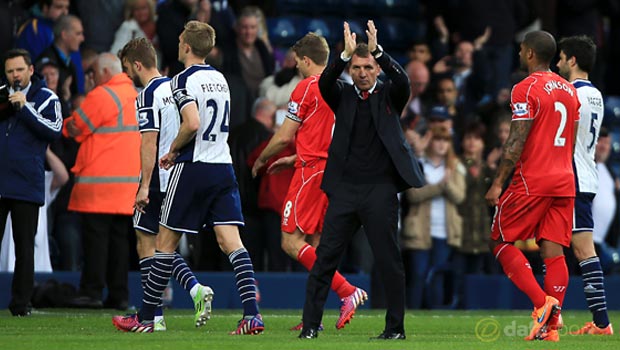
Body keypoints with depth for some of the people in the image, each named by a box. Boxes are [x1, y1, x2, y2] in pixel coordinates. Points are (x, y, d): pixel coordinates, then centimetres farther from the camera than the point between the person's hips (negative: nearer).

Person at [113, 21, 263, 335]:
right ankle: (252, 314, -15)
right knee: (230, 241, -2)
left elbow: (192, 123, -24)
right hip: (223, 166, 6)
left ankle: (145, 318, 11)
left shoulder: (183, 79, -10)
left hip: (193, 167, -6)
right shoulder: (219, 79, 13)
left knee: (166, 241, 4)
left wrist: (173, 149, -7)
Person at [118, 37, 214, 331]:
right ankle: (196, 290, -6)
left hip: (159, 181, -8)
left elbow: (149, 141, -19)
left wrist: (145, 185, -19)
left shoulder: (148, 95, -13)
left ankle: (154, 316, -2)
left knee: (146, 244, 0)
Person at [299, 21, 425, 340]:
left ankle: (395, 326, 7)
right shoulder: (342, 96, 12)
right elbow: (324, 83, -8)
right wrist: (346, 53, -19)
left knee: (388, 260, -1)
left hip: (380, 189, -2)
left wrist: (377, 50, -19)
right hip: (345, 188, 2)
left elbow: (403, 81, -12)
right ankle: (310, 324, 1)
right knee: (325, 257, -2)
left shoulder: (388, 96, 8)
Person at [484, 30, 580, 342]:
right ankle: (550, 324, -3)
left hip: (531, 181, -7)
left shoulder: (526, 89, -10)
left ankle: (541, 302, -11)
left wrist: (497, 184, -11)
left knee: (501, 241, 4)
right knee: (554, 251, 3)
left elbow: (516, 142, -14)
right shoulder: (569, 90, 14)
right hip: (564, 182, 7)